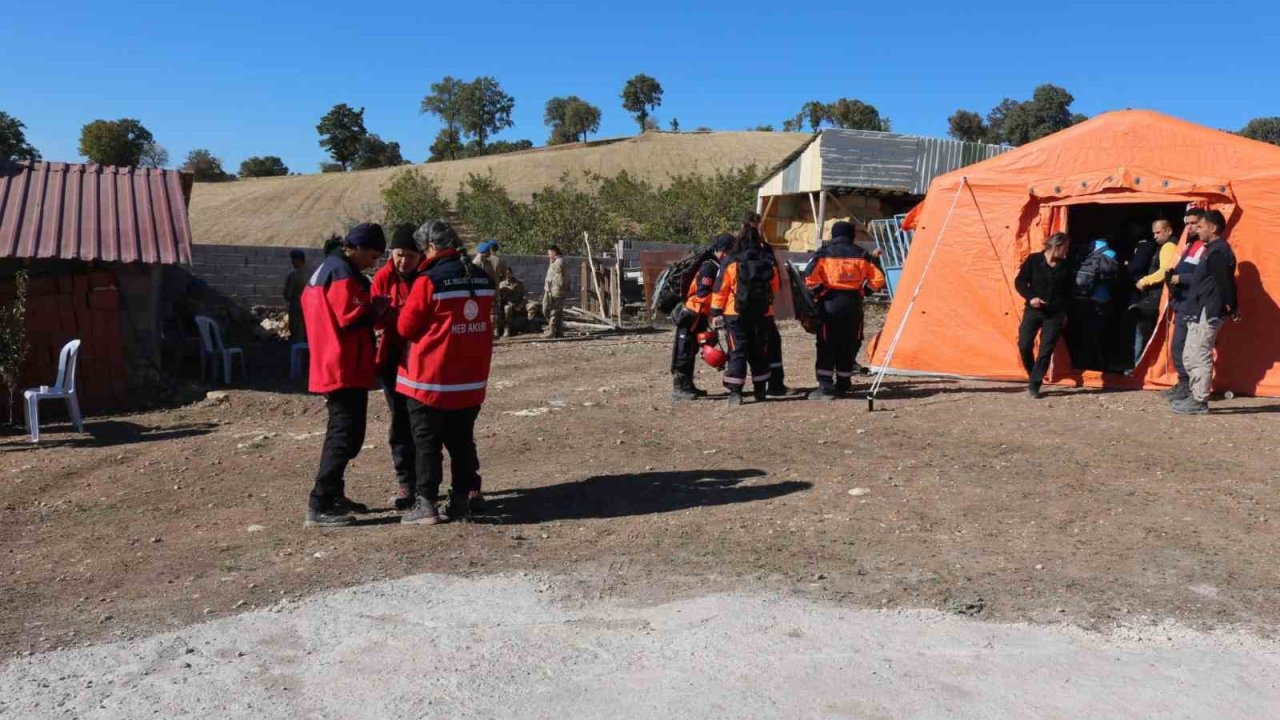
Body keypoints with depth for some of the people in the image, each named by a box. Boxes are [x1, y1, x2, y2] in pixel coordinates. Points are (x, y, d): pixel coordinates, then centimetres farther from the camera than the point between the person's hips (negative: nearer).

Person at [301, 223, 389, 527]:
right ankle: (319, 506, -8)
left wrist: (371, 308, 12)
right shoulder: (343, 273, -14)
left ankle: (333, 496, 26)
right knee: (346, 436, -9)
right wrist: (376, 309, -4)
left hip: (330, 368, 11)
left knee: (341, 432, 18)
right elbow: (349, 317, -22)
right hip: (346, 370, -11)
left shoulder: (323, 270, 18)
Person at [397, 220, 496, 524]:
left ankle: (426, 504, 8)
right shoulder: (483, 279, 4)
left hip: (431, 378, -5)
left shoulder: (428, 281, -15)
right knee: (462, 441, 13)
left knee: (427, 442, 5)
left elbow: (406, 327, -9)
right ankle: (461, 501, 17)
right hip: (471, 380, 6)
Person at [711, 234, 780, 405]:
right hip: (763, 315, 3)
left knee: (737, 354, 0)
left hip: (736, 316, -3)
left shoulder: (731, 264, -3)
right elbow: (775, 290, 17)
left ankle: (735, 393, -6)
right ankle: (760, 391, 20)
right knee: (759, 353, 14)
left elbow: (719, 291, -4)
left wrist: (716, 314, 1)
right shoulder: (769, 265, 6)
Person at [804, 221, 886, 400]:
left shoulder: (824, 253, 0)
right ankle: (842, 385, 17)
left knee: (827, 346, 1)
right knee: (849, 345, 12)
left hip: (830, 303, -2)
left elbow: (811, 279, -11)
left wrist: (820, 293, 3)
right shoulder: (861, 255, 8)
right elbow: (878, 279, 5)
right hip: (853, 304, 2)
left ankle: (825, 387, -5)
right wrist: (863, 292, 13)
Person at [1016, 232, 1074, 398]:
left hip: (1055, 314, 1)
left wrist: (1065, 313, 10)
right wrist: (1030, 297, -16)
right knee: (1024, 344, -7)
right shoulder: (1034, 260, -4)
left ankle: (1034, 384, 3)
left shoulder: (1065, 266, 3)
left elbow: (1068, 292, 12)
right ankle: (1033, 376, 18)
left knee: (1046, 350, -3)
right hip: (1033, 310, -1)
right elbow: (1020, 282, -2)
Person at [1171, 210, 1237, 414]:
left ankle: (1199, 402, -3)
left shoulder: (1218, 251, -14)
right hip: (1200, 311, 11)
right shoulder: (1214, 249, 18)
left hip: (1207, 312, -11)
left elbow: (1225, 281, -17)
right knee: (1190, 356, 14)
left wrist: (1230, 307, -12)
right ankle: (1196, 396, 20)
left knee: (1199, 357, -7)